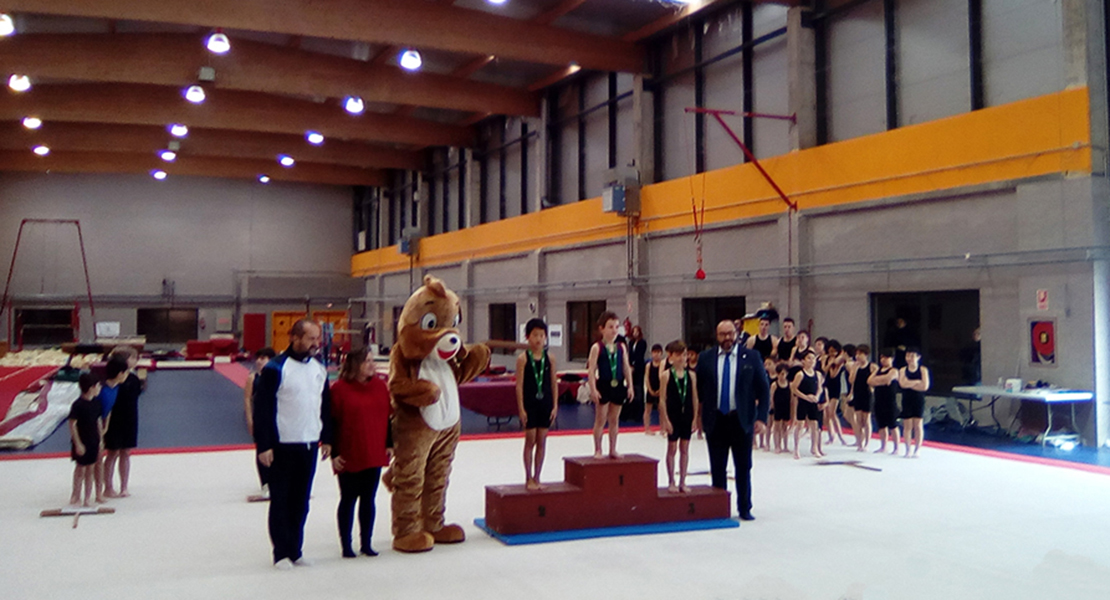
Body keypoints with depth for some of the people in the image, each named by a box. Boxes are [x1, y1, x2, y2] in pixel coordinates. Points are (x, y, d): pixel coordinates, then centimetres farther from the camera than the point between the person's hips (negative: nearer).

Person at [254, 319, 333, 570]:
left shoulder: (320, 369, 9)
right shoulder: (276, 368, -12)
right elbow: (262, 408, -13)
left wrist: (326, 438, 14)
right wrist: (263, 445, -16)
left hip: (310, 445, 6)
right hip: (282, 446, -6)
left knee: (301, 501, 12)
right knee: (280, 500, 3)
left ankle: (295, 550, 22)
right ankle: (281, 553, 13)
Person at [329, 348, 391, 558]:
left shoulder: (380, 386, 6)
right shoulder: (339, 389, -10)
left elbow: (387, 417, 12)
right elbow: (330, 422, -9)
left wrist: (389, 444, 8)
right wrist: (334, 453, -10)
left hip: (374, 455, 5)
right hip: (348, 458, -4)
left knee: (369, 499, 10)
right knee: (348, 499, 7)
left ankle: (366, 543, 20)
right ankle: (346, 545, 16)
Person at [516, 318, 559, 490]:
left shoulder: (550, 357, 1)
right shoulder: (523, 358, -7)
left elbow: (554, 383, 5)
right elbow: (519, 385, -7)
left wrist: (555, 405, 1)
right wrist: (521, 408, -10)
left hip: (545, 403, 3)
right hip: (529, 403, -3)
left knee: (542, 441, 7)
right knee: (530, 440, 3)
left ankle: (536, 478, 17)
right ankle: (528, 479, 13)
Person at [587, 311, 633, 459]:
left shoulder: (621, 347, 5)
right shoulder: (597, 348, -8)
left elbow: (626, 368, 9)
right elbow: (591, 369, -11)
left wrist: (630, 386, 5)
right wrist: (593, 389, -16)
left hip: (618, 386, 4)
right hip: (603, 386, -4)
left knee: (614, 419, 11)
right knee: (600, 419, 3)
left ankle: (613, 449, 20)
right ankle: (597, 450, 12)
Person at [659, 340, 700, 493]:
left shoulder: (691, 375, 1)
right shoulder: (666, 375, -7)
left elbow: (695, 399, 3)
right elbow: (662, 399, -8)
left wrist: (695, 418, 0)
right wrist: (666, 420, -11)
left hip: (687, 416, 3)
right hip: (673, 416, -3)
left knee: (684, 449, 9)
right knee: (672, 449, 6)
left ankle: (682, 482, 17)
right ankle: (671, 482, 15)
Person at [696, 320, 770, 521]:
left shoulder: (751, 357, 0)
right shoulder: (705, 358, 3)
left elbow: (763, 389, 1)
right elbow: (697, 389, 8)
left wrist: (761, 418, -6)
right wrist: (698, 416, 4)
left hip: (742, 420, -1)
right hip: (715, 420, 1)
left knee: (743, 468, 7)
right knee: (717, 469, 8)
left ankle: (744, 509, 19)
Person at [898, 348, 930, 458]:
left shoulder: (923, 370, -1)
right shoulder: (903, 370, 2)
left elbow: (925, 386, -12)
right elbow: (902, 384, -14)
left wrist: (910, 384, -11)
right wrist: (917, 382, -12)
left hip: (919, 400, -1)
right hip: (907, 400, 1)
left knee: (918, 425, 2)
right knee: (907, 425, 3)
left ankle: (917, 450, 11)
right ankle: (907, 450, 12)